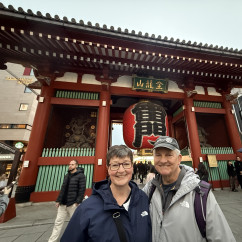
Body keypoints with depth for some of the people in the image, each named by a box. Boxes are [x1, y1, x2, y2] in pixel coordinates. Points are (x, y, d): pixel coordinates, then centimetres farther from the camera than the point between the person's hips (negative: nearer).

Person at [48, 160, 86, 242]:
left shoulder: (80, 175, -11)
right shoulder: (66, 176, 11)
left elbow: (82, 189, -14)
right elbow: (63, 189, 15)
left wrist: (77, 202, -18)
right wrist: (58, 200, 10)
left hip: (72, 204, -5)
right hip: (63, 204, 6)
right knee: (58, 222, 10)